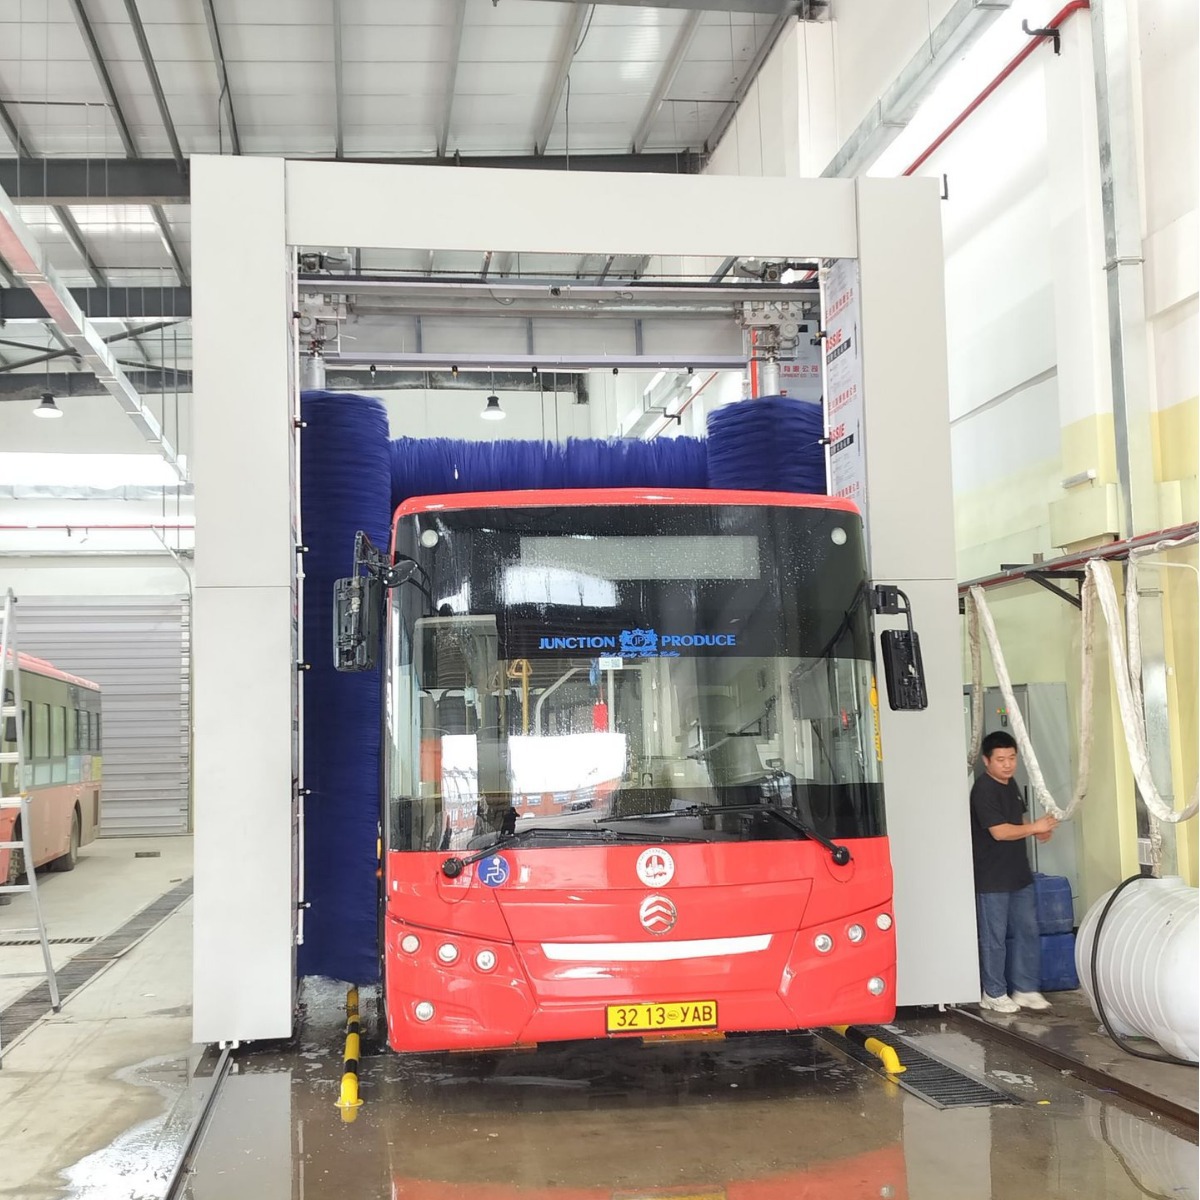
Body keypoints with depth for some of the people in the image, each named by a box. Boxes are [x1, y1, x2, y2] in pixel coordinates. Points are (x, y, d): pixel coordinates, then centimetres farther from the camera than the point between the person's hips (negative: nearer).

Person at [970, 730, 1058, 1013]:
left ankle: (1026, 989, 22)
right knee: (994, 938, 2)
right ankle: (993, 993, 14)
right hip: (992, 879, -8)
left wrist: (1038, 830, 5)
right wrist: (1034, 828, -18)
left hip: (1019, 874, 9)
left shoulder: (1010, 785, 10)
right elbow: (999, 831, -23)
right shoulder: (983, 790, -18)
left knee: (1028, 932, 11)